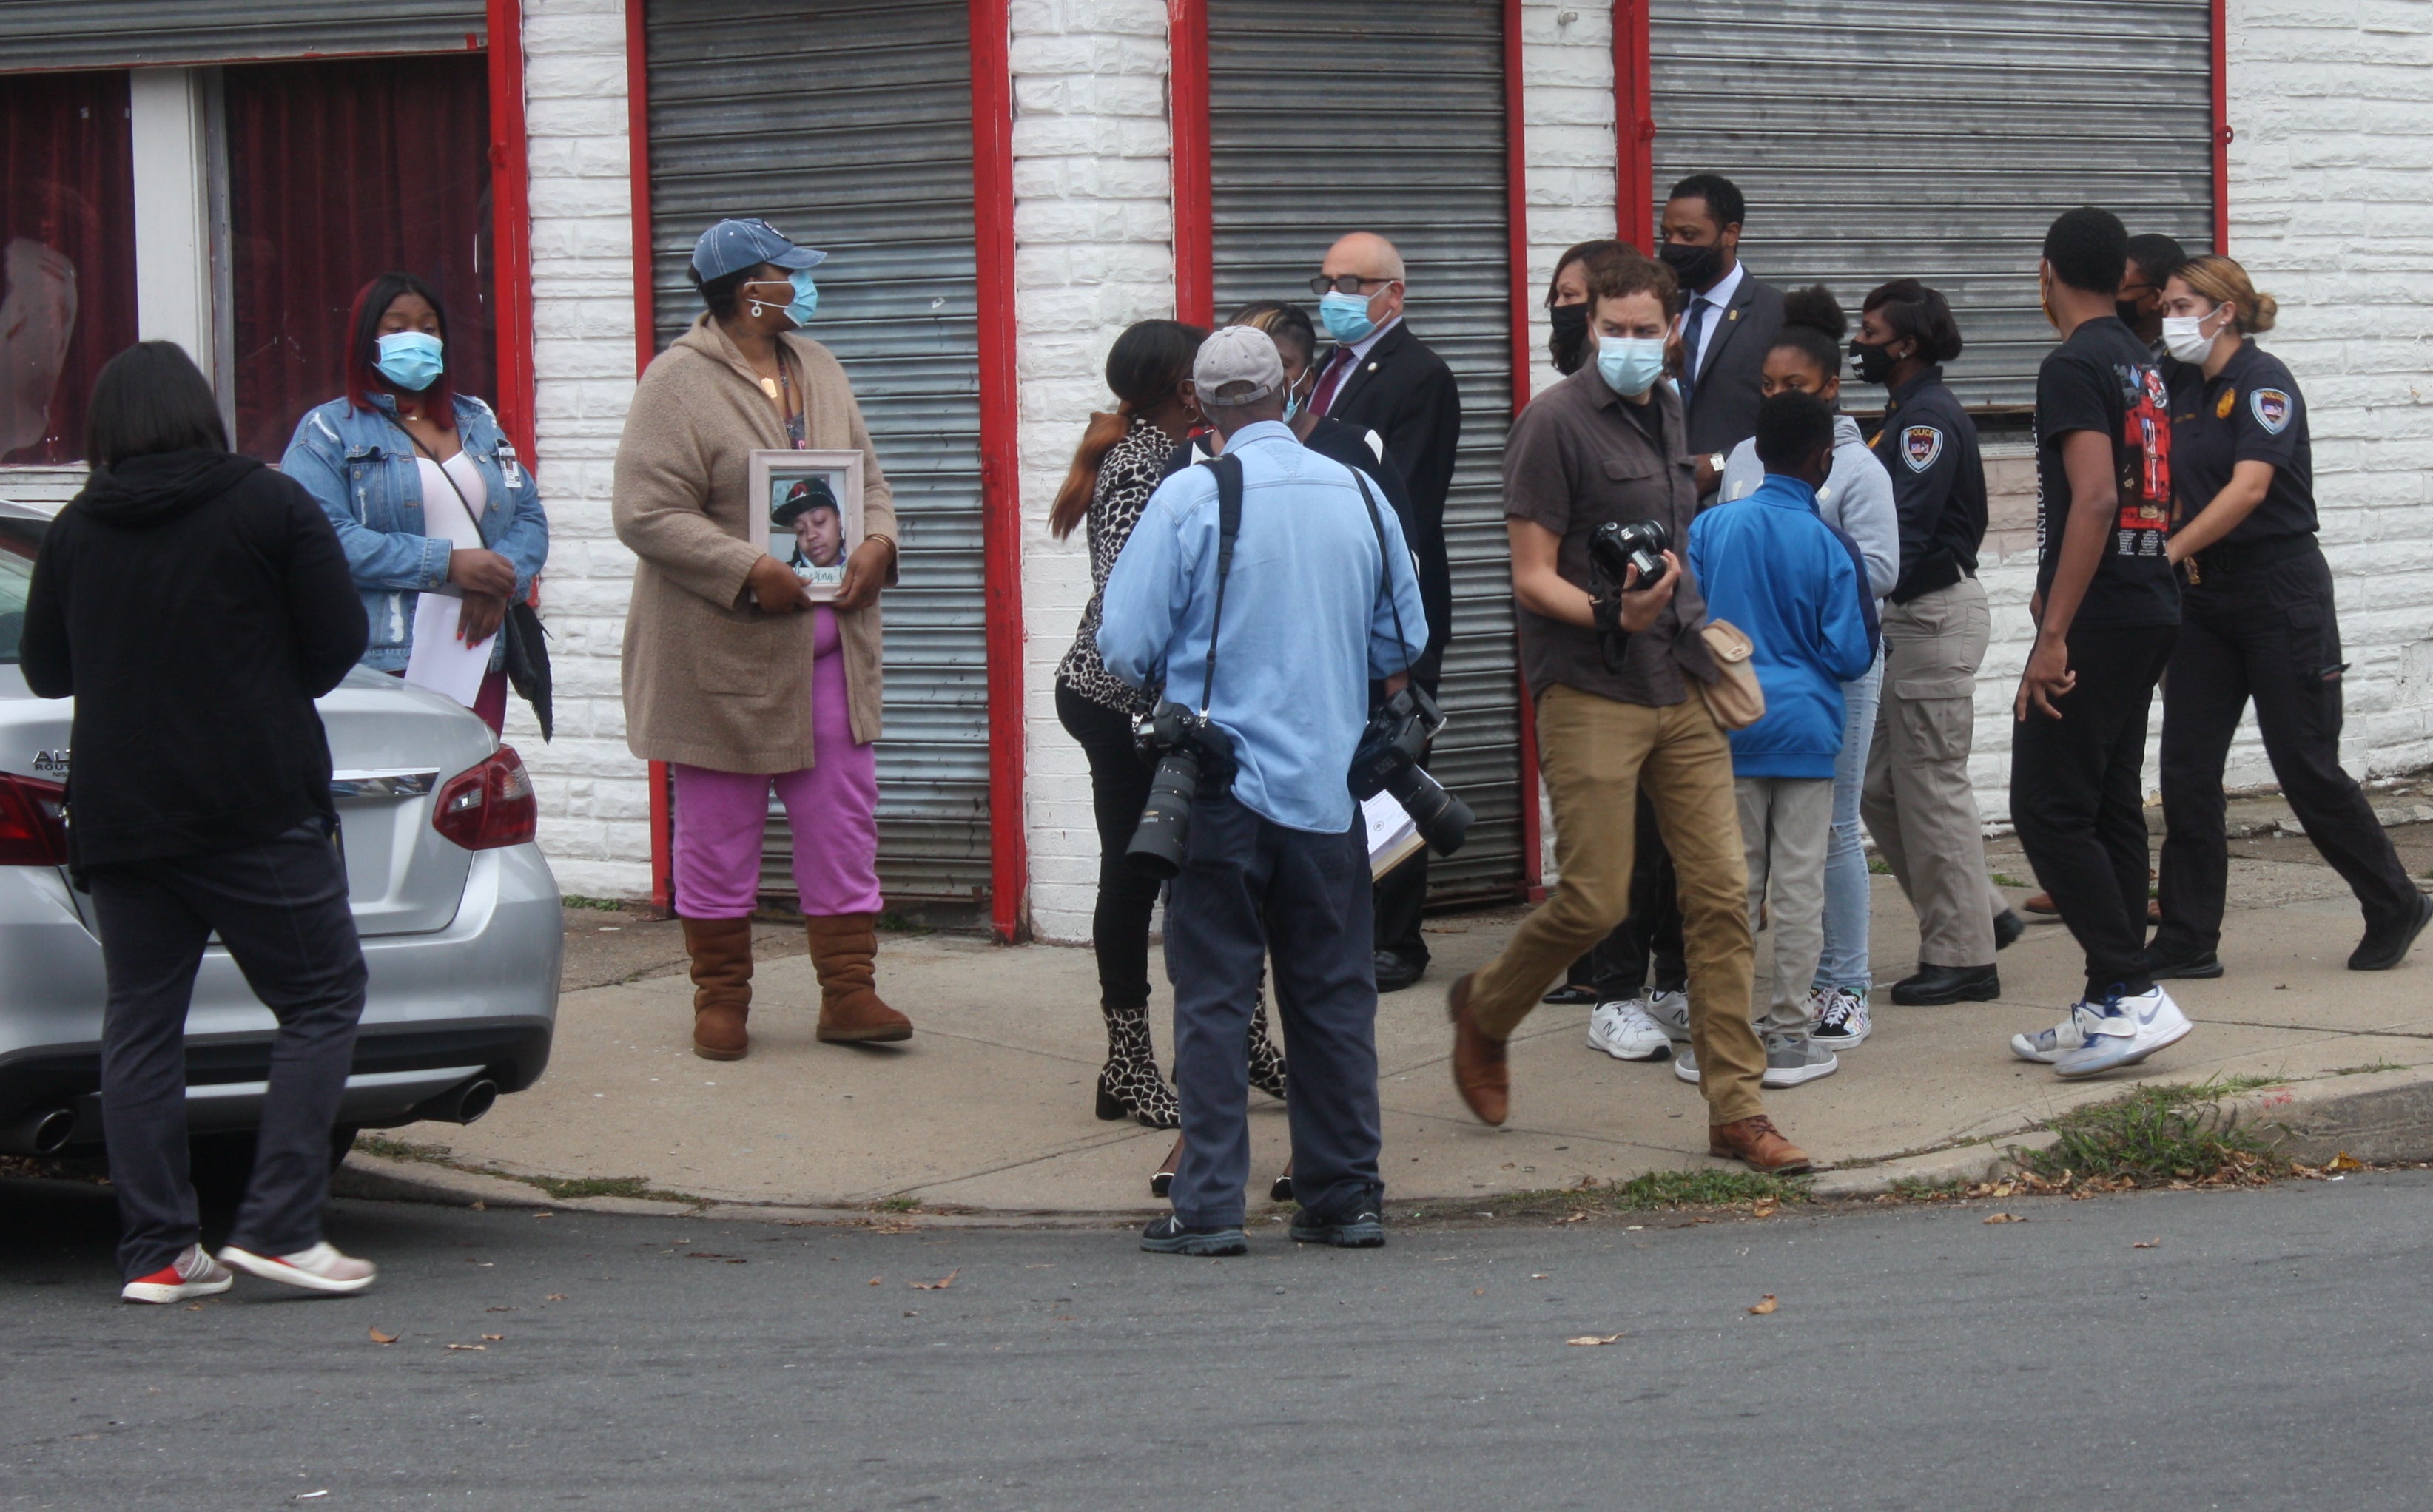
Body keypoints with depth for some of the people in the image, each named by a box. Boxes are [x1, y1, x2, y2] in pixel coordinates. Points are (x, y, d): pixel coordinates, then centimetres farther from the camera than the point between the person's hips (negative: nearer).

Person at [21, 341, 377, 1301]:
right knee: (321, 997, 3)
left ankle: (156, 1249, 3)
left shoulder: (76, 530, 5)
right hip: (258, 808, -4)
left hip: (117, 816, 4)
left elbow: (43, 671, 13)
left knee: (140, 1021, 7)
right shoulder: (269, 508, -4)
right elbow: (339, 639, -3)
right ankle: (277, 1224, -8)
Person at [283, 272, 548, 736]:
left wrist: (499, 584, -8)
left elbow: (530, 517, 15)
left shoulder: (479, 423, 21)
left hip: (480, 661, 5)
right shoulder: (329, 431, 3)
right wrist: (446, 564, -17)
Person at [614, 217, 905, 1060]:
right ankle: (720, 1000, 16)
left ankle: (848, 992, 10)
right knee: (718, 834, 5)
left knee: (844, 822, 4)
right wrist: (750, 572, -22)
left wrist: (876, 542, -4)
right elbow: (646, 512, -17)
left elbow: (867, 478, 18)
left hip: (829, 651, 6)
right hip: (723, 655, -6)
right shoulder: (679, 384, -11)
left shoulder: (817, 370, 12)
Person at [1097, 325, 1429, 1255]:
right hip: (1329, 789, 3)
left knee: (1213, 998, 1)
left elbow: (1127, 647, -10)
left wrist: (1167, 681, 12)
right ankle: (1344, 1197, 13)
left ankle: (1208, 1206, -1)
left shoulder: (1190, 497, -10)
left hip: (1222, 786, -3)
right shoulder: (1360, 496, 2)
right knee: (1334, 995, 10)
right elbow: (1402, 648, 12)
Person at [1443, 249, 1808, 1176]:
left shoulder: (1666, 415, 14)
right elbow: (1534, 578, -11)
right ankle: (1485, 1012, 23)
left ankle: (1736, 1109, 2)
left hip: (1681, 689, 7)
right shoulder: (1557, 423, -8)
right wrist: (1611, 616, -26)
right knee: (1594, 901, -6)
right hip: (1591, 692, -6)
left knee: (1722, 893, -1)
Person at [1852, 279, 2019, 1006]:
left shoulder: (1928, 419, -14)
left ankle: (1963, 956, 1)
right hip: (1909, 618, 10)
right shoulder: (1907, 415, 17)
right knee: (1878, 786, 12)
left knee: (1932, 785, -5)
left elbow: (1905, 531, -23)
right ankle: (1981, 914, 19)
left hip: (1936, 616, -10)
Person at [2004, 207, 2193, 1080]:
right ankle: (2110, 1009, 14)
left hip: (2097, 618, -9)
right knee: (2111, 807, 12)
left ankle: (2132, 996, -14)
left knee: (2048, 809, -8)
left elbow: (2095, 496, -23)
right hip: (2149, 609, 9)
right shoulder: (2143, 368, 16)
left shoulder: (2074, 367, -13)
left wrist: (2055, 634, -25)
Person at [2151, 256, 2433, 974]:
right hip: (2206, 598, 7)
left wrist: (2170, 551, -30)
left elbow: (2249, 486, -25)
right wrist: (2181, 561, 1)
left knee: (2307, 767, -1)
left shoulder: (2262, 382, -13)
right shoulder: (2184, 389, 10)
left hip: (2281, 596, -7)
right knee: (2186, 769, 0)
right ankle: (2187, 942, 3)